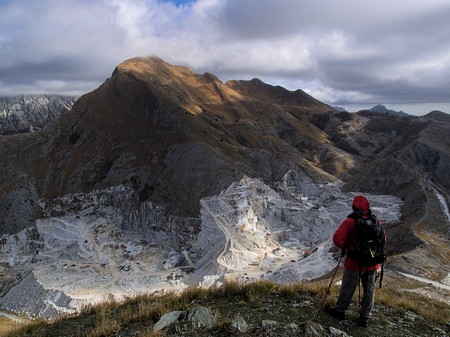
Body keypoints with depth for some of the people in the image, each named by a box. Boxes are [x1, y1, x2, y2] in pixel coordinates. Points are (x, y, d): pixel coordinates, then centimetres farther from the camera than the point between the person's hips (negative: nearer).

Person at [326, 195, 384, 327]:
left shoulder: (350, 221, -16)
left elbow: (337, 239, -22)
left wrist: (345, 247, -5)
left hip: (355, 262, -4)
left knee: (347, 288, 12)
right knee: (369, 289, 15)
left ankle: (339, 310, 28)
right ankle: (365, 317, 24)